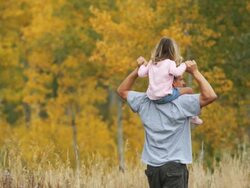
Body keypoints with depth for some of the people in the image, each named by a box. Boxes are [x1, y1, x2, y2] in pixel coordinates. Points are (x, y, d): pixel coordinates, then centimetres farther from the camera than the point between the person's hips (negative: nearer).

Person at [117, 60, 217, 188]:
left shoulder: (145, 102, 5)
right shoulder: (181, 103, -12)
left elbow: (122, 91, 21)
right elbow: (210, 96, -17)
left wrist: (138, 70, 13)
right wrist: (195, 72, -9)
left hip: (152, 167, 6)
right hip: (174, 166, -6)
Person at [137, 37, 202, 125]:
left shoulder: (152, 63, 10)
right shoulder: (169, 63, -9)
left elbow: (141, 74, 11)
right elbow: (176, 72, -27)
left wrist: (143, 65, 29)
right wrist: (184, 65, -10)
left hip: (152, 97, 7)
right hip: (165, 97, -7)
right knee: (189, 90, 6)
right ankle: (193, 117, 11)